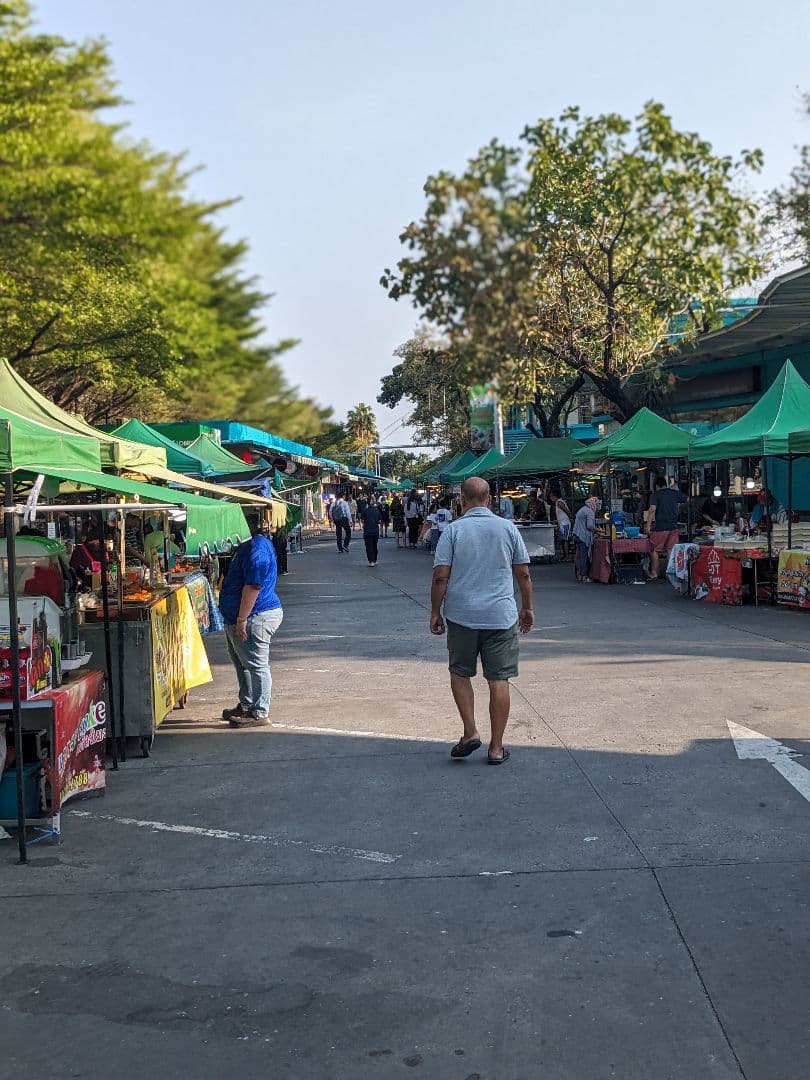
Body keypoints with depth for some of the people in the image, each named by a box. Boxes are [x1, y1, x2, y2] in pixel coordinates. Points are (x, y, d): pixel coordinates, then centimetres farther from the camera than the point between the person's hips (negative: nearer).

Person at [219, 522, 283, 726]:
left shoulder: (257, 548, -21)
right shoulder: (250, 545, 14)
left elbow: (252, 587, -26)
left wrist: (241, 619, -24)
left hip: (256, 618, -12)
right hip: (238, 618, 12)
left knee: (256, 665, -4)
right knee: (242, 664, 20)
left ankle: (260, 713, 3)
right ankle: (246, 705, 32)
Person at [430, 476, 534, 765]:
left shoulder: (453, 530, -4)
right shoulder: (508, 528, 1)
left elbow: (440, 577, -8)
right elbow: (524, 574, 5)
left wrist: (435, 612, 3)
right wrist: (527, 608, 17)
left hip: (461, 615, -1)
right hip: (501, 616, 1)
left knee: (460, 673, 18)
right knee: (499, 680, 5)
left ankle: (470, 732, 9)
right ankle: (496, 748, 9)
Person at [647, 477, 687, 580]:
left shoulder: (655, 495, -5)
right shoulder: (675, 493, 9)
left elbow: (652, 509, -18)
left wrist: (648, 525, -18)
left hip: (659, 527, -4)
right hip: (673, 527, 4)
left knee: (655, 550, 7)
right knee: (671, 550, 8)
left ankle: (654, 573, 10)